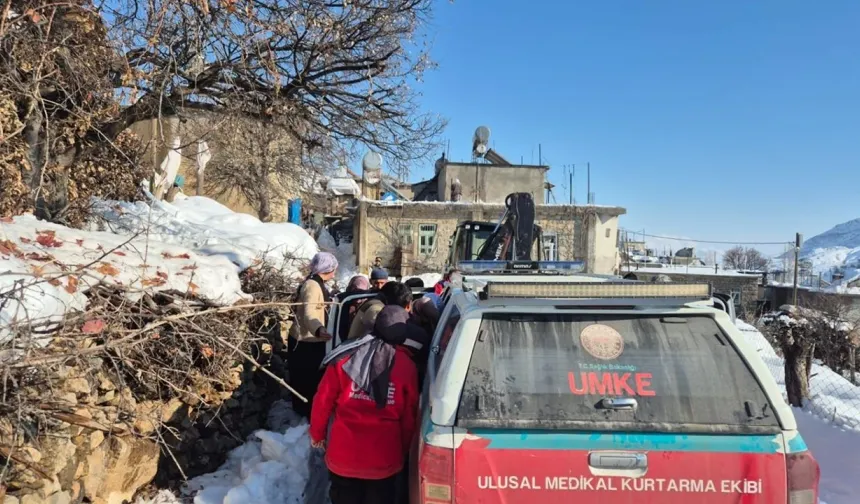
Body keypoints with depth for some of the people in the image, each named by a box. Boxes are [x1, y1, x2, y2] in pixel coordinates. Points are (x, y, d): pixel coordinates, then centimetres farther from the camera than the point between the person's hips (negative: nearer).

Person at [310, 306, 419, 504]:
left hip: (343, 455, 0)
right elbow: (409, 418, 0)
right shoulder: (407, 367, -6)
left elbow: (324, 400, -2)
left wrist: (317, 434, 15)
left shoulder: (345, 357, -7)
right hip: (384, 459, 0)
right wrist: (402, 451, 17)